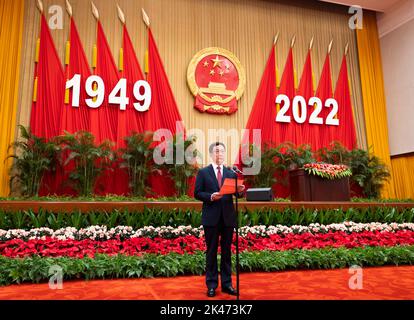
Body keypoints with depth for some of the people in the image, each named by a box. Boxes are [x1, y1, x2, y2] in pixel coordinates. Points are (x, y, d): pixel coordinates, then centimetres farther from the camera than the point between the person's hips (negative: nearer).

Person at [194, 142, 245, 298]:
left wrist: (240, 191, -19)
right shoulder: (203, 172, 1)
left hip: (228, 217, 3)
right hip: (211, 217, -3)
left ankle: (226, 283, 20)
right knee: (211, 251, 6)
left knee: (227, 251, 10)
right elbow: (197, 193, -4)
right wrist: (211, 197, -19)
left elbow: (236, 194, 3)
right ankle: (211, 285, 16)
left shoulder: (231, 173, 10)